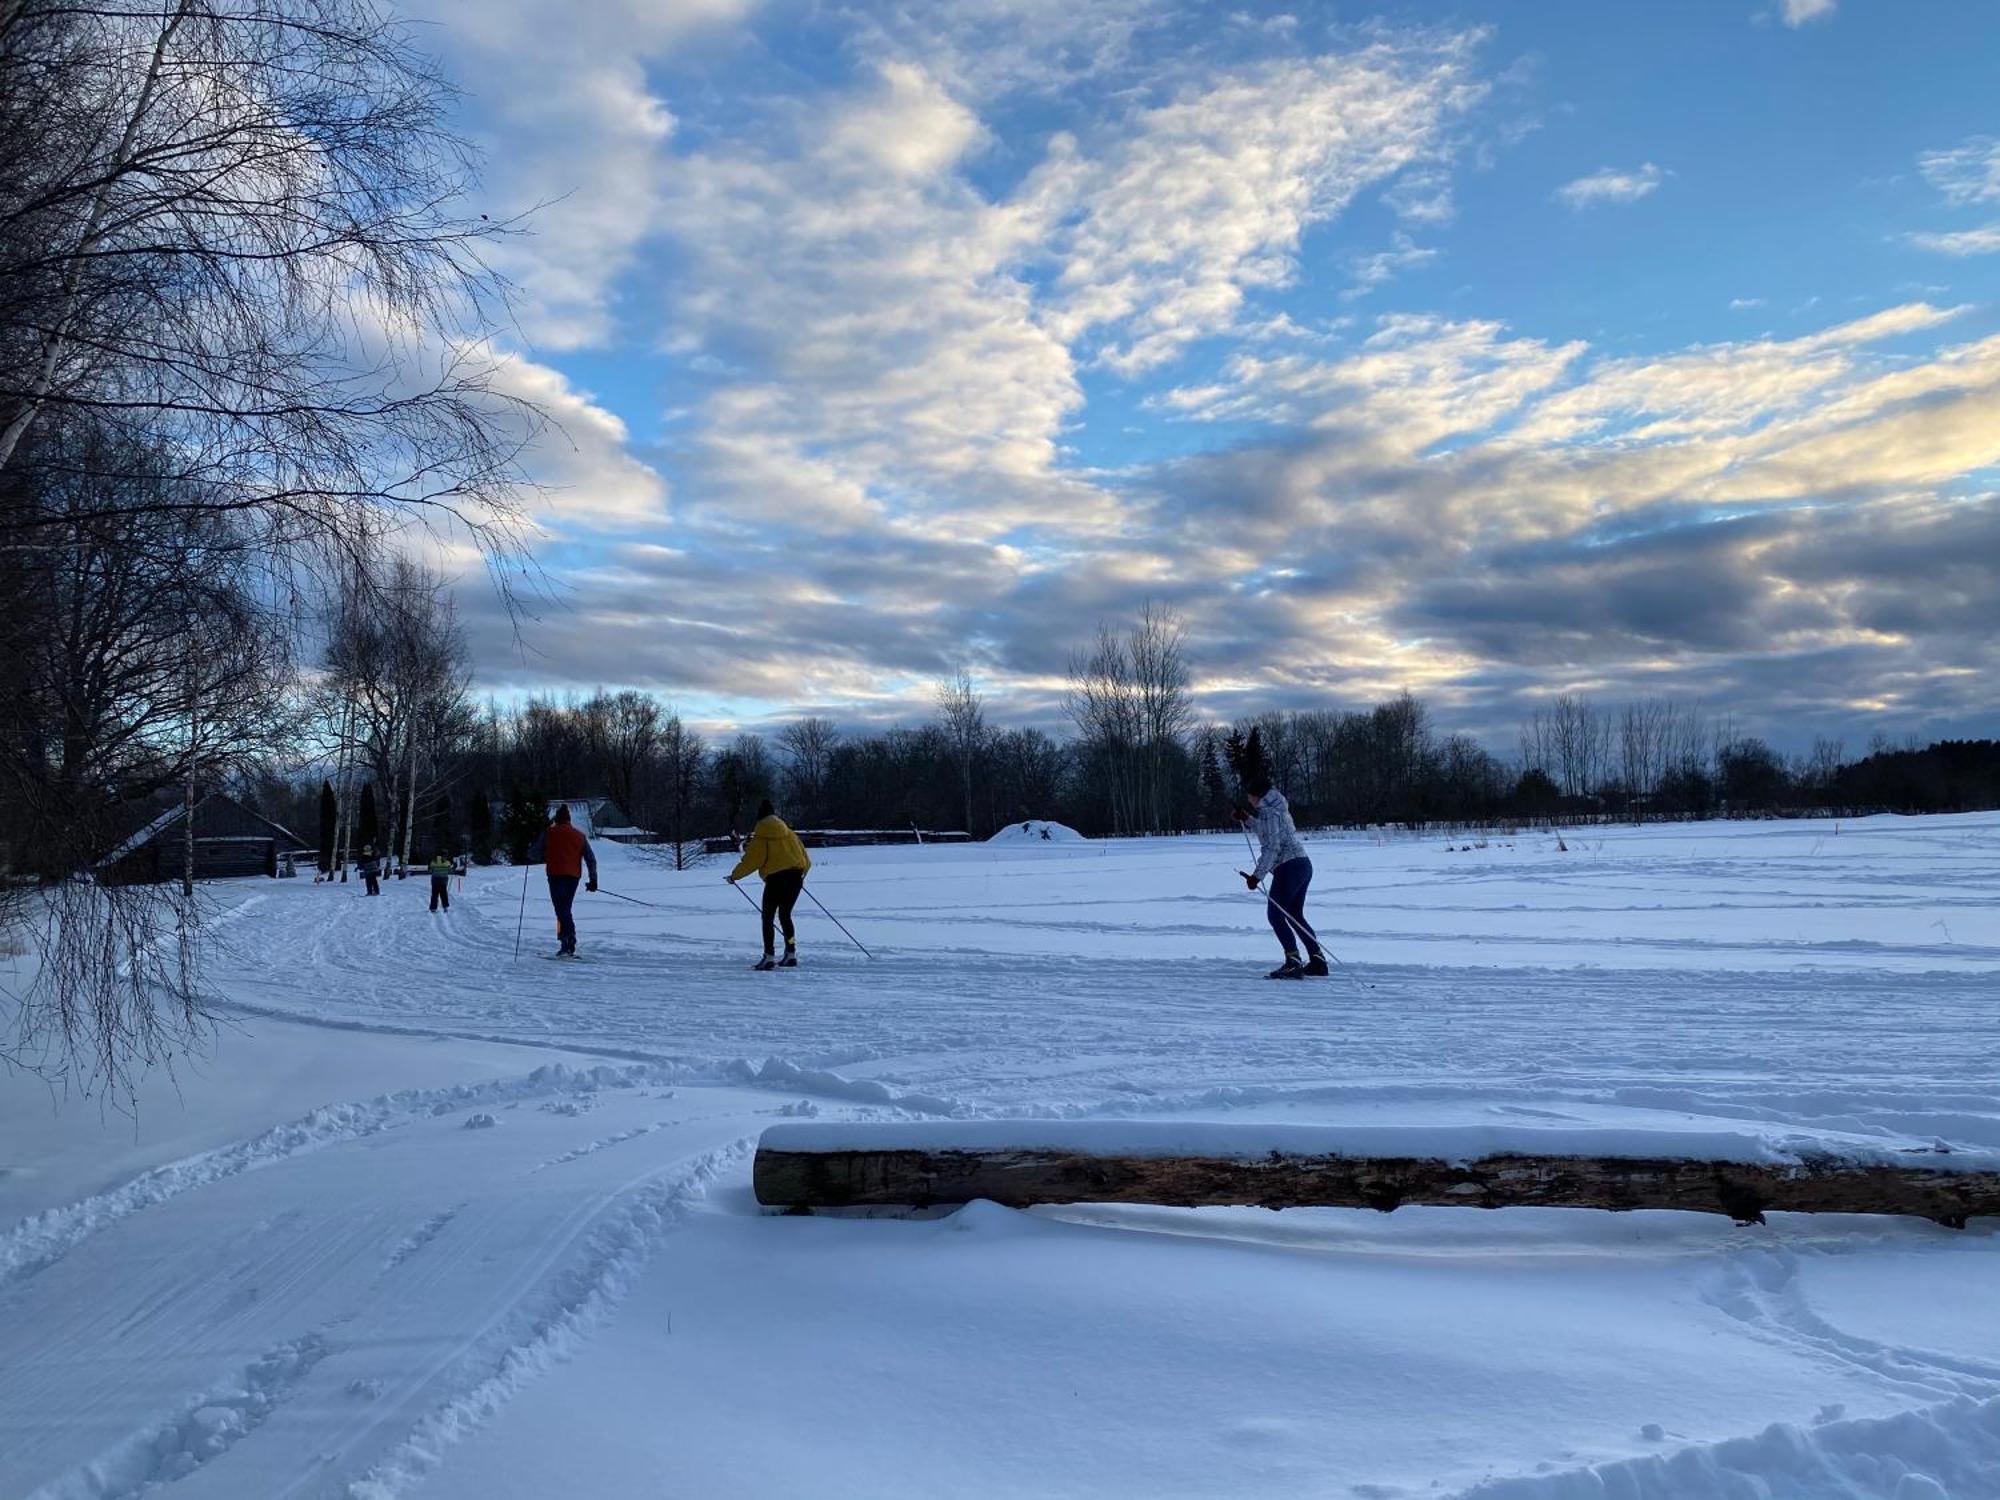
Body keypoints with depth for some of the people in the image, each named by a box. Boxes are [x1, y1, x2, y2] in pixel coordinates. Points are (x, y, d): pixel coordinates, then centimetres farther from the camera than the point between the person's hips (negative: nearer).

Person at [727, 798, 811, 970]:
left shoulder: (760, 839, -1)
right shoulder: (789, 833, 13)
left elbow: (749, 862, -4)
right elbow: (805, 859, 16)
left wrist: (734, 875, 12)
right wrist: (801, 874, 34)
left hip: (775, 879, -5)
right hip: (795, 877, 5)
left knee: (768, 917, 4)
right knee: (785, 915, 18)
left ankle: (768, 957, -4)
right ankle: (791, 954, 15)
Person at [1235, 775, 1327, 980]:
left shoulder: (1268, 813, -10)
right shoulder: (1278, 809, 19)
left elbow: (1272, 847, -18)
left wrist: (1257, 875, -18)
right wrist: (1246, 819, 31)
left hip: (1288, 867, -10)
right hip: (1303, 864, 10)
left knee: (1275, 914, -7)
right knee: (1295, 915, 17)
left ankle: (1293, 962, -14)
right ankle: (1317, 960, 14)